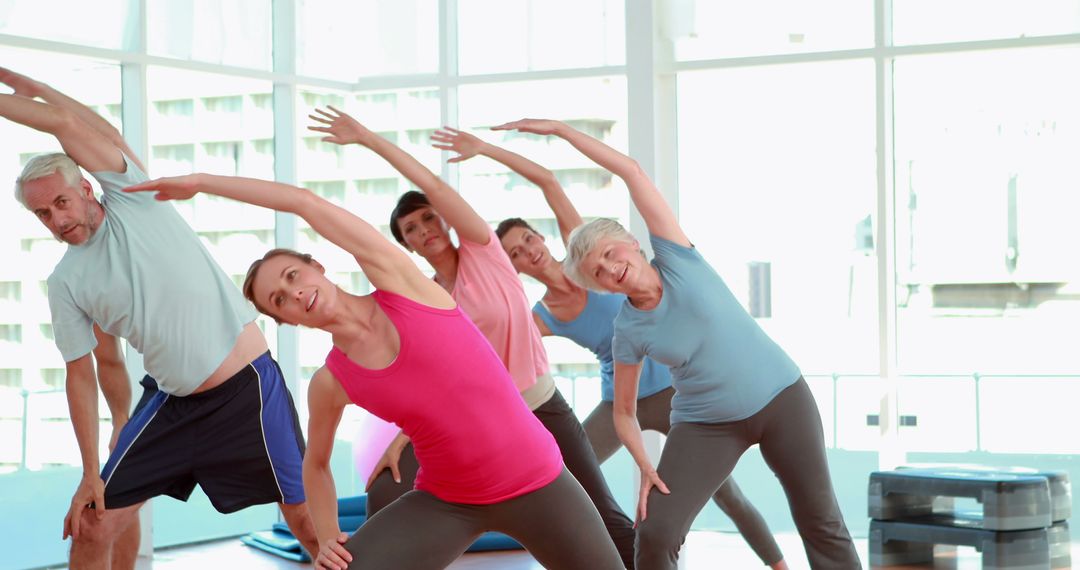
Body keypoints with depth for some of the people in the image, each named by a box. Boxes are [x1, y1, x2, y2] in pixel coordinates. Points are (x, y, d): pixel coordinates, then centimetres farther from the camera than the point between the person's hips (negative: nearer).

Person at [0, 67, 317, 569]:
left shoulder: (133, 201, -4)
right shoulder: (65, 283, 3)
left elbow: (67, 123, -15)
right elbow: (81, 375, 5)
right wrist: (91, 471, 1)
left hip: (249, 387, -4)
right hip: (171, 401, 4)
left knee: (304, 515, 0)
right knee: (93, 524, 2)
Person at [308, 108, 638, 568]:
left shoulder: (483, 251, -6)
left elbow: (433, 186, -18)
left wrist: (367, 138, -18)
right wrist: (401, 440, -14)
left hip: (540, 408, -2)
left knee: (603, 520, -3)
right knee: (385, 498, -13)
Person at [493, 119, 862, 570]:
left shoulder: (676, 257, -11)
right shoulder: (628, 332, -7)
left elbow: (632, 171, -15)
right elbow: (623, 412, 1)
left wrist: (559, 129, -14)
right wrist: (645, 466, -16)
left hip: (780, 396, 0)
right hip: (706, 423, 1)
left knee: (821, 523, 7)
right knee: (655, 533, -13)